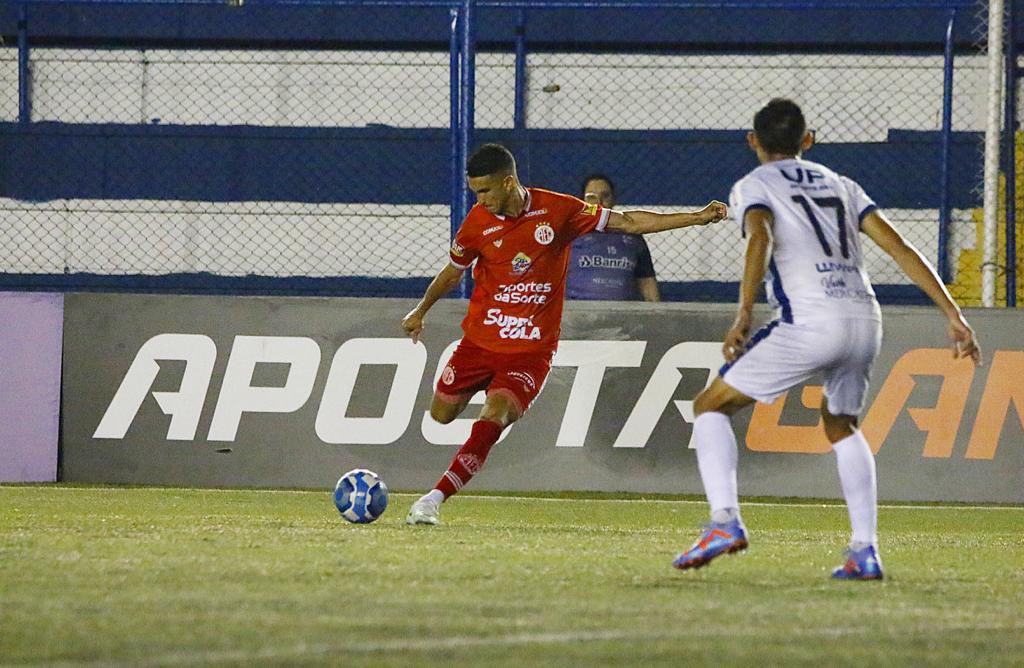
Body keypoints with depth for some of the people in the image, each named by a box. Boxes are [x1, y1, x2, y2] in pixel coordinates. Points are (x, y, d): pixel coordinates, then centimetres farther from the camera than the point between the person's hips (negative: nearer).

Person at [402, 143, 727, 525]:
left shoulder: (557, 210, -9)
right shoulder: (478, 221, -5)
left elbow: (628, 223, -3)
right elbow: (453, 272, 15)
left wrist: (695, 218, -7)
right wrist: (420, 311, 28)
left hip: (531, 349, -3)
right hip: (480, 339, 3)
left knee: (493, 419, -23)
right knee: (442, 414, 12)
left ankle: (433, 500, -25)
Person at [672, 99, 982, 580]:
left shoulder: (753, 186, 10)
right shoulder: (839, 185, 25)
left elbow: (760, 238, -13)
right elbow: (900, 249, 16)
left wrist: (743, 317, -21)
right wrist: (953, 316, 14)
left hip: (810, 322, -5)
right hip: (865, 319, 5)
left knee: (711, 406, 8)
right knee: (840, 424, 29)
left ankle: (724, 519, -13)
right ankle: (865, 551, 18)